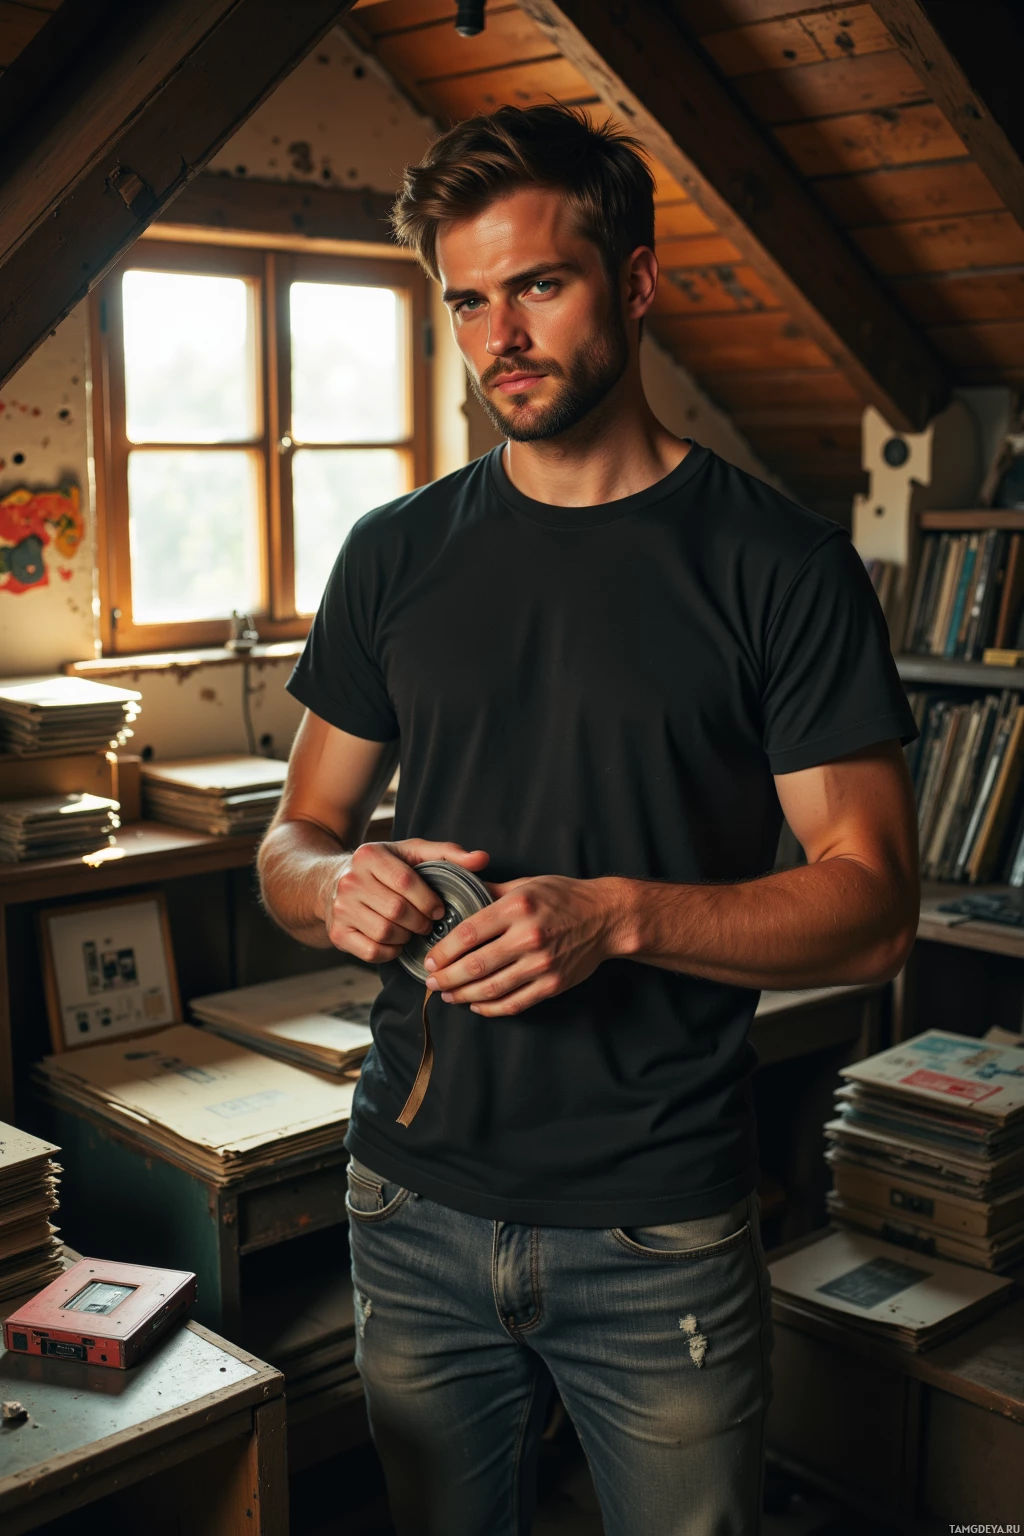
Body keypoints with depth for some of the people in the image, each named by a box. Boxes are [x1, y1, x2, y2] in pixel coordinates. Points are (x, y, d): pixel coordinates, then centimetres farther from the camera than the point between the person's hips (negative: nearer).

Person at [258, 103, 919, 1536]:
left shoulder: (780, 561, -6)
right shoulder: (397, 554, 5)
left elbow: (870, 905, -8)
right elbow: (293, 837, 11)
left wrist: (618, 916, -23)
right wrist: (338, 882, -13)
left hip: (661, 1235, -3)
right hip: (415, 1208, 3)